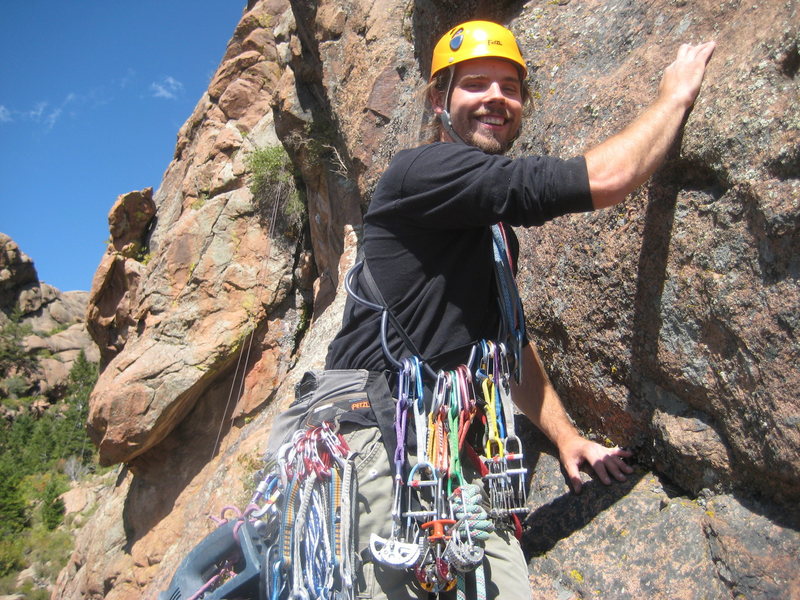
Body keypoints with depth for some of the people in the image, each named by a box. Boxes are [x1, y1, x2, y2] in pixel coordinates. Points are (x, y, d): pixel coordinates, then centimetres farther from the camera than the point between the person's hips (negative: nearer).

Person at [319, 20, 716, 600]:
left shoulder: (495, 229, 21)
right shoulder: (423, 170, -8)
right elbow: (605, 180, -15)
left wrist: (565, 435, 22)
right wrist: (676, 94, 2)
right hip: (379, 437, -8)